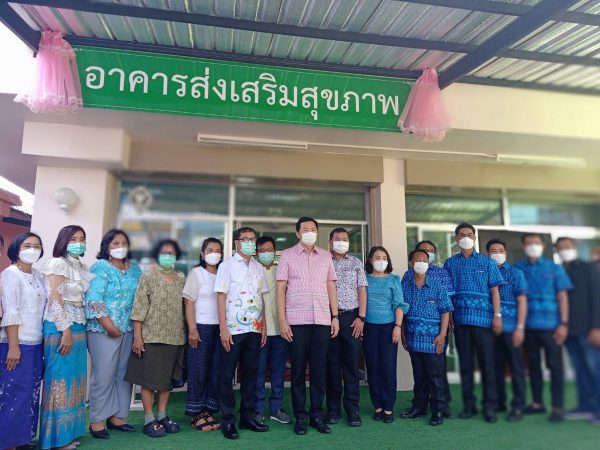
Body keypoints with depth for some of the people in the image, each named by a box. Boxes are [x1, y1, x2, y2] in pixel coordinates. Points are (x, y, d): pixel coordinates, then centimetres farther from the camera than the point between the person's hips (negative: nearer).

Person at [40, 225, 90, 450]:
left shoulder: (82, 267, 14)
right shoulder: (58, 263, -8)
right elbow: (54, 299, -15)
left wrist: (77, 329, 10)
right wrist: (66, 331, -18)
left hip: (78, 327, 8)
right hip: (60, 328, -8)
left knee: (74, 380, 12)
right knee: (60, 380, -1)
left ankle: (68, 432, 22)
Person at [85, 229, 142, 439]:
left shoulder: (134, 268, 11)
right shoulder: (100, 267, -6)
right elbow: (93, 299, -15)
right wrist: (109, 326, -19)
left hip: (129, 330, 6)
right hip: (104, 330, -6)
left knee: (124, 374, 10)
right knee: (104, 374, -1)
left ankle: (116, 416, 23)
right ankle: (97, 420, 13)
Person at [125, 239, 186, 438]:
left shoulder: (181, 278, 7)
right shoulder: (148, 277, -4)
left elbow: (185, 307, 11)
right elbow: (139, 308, -8)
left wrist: (188, 332, 7)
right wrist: (137, 336, -13)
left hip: (175, 337, 4)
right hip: (152, 336, -4)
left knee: (168, 377, 12)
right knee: (149, 378, 2)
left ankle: (162, 415, 24)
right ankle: (149, 419, 13)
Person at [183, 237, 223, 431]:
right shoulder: (196, 273, -1)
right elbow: (189, 302, -5)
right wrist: (192, 329, -11)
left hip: (219, 328, 4)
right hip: (201, 327, -4)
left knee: (216, 370, 6)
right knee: (198, 371, 3)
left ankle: (208, 411, 18)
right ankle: (196, 415, 14)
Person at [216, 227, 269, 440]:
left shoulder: (258, 267, 11)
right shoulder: (227, 265, -1)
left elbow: (261, 298, 13)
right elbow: (221, 297, -6)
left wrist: (264, 326, 8)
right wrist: (223, 328, -11)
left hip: (255, 328, 4)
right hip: (234, 329, -4)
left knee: (251, 373, 10)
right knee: (227, 374, 2)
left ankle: (247, 416, 22)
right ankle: (228, 420, 13)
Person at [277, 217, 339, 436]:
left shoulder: (326, 256, 12)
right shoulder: (287, 255, 3)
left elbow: (331, 287, 13)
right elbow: (280, 289, -1)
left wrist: (335, 316, 6)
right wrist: (282, 320, -7)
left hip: (322, 320, 3)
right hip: (297, 321, -2)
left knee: (319, 369, 6)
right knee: (298, 370, 4)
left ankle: (317, 414, 19)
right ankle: (300, 416, 16)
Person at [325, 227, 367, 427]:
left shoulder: (356, 263, 11)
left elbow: (362, 290, 7)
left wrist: (361, 317, -2)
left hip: (351, 316, 1)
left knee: (352, 364, 2)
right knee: (332, 364, 4)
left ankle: (352, 409, 11)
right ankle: (333, 409, 15)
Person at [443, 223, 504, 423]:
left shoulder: (486, 262, 7)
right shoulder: (450, 263, 9)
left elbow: (494, 290, 4)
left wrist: (497, 315, -4)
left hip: (483, 318, -1)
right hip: (460, 319, 1)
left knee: (487, 362, 2)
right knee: (465, 363, 7)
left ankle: (489, 406, 12)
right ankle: (468, 405, 17)